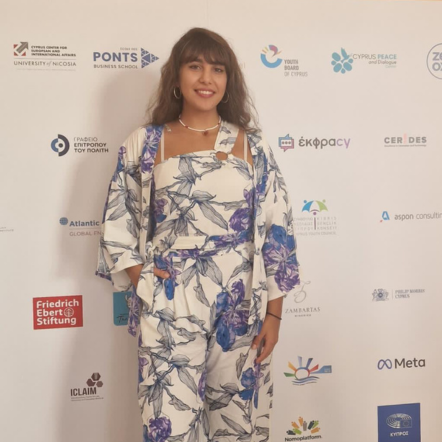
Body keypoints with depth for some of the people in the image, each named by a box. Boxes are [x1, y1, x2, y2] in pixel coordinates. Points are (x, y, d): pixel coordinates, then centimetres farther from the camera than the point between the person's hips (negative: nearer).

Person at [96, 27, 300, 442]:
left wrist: (274, 313, -1)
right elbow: (117, 222, 7)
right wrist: (141, 281, -4)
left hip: (241, 309, 1)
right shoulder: (145, 143, 3)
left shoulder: (252, 144, 4)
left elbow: (276, 232, 3)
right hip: (168, 310, -1)